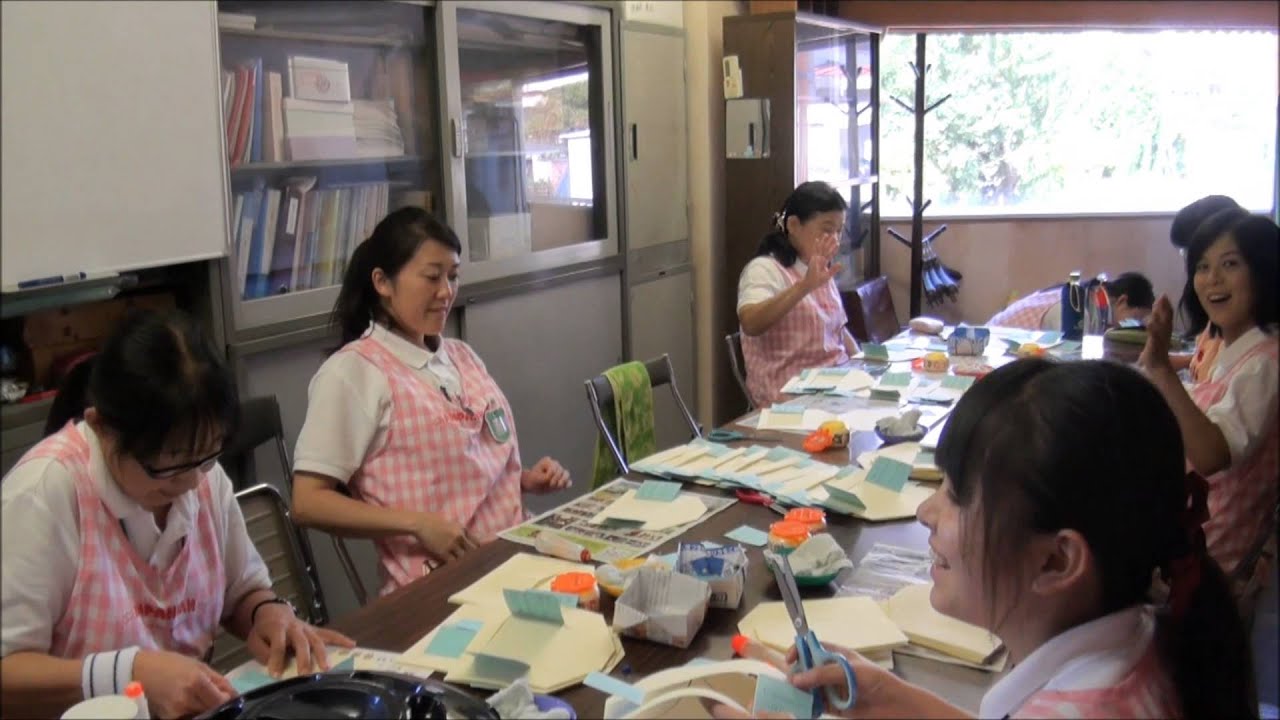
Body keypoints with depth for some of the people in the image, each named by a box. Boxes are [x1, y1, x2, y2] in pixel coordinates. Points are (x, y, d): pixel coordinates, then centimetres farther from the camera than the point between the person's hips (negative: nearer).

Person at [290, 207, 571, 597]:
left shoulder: (461, 355, 16)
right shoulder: (354, 370, -6)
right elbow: (309, 503, -10)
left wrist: (525, 480, 7)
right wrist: (419, 525, -19)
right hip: (439, 585, -7)